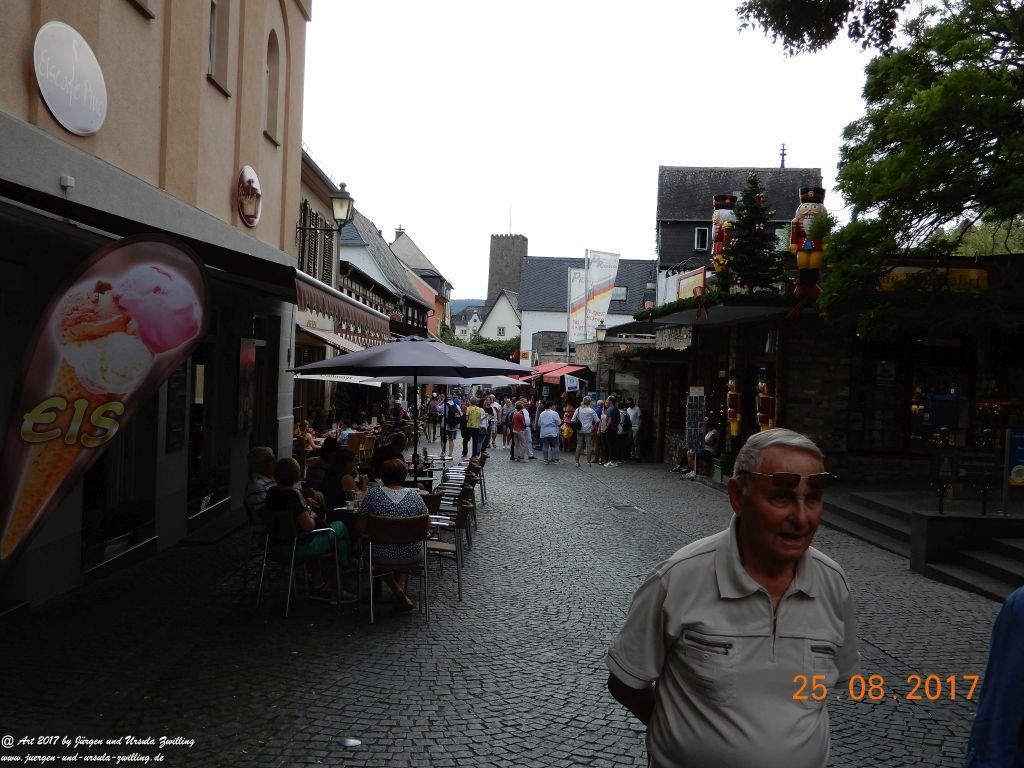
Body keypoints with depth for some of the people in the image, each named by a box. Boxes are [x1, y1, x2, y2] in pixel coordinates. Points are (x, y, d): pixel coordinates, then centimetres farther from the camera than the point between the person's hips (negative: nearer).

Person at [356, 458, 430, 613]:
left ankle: (397, 591, 13)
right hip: (412, 555, 2)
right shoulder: (414, 495, -7)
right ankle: (401, 587, 22)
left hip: (382, 556, -2)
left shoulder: (373, 494, -11)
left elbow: (360, 526, -7)